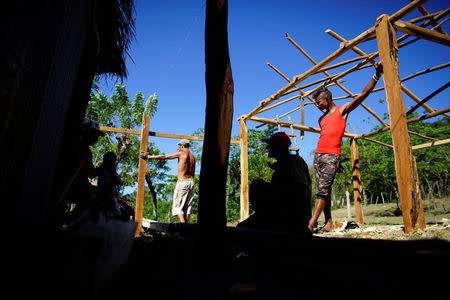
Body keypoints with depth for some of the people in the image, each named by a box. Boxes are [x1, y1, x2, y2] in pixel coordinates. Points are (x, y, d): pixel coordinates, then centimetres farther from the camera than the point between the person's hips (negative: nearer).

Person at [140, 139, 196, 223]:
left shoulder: (181, 153, -4)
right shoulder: (192, 157, 16)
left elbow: (164, 157, -2)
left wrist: (149, 156, 6)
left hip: (182, 182, -7)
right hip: (191, 182, 7)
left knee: (178, 206, -5)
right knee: (187, 206, 10)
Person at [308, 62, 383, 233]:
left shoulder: (342, 111, 6)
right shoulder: (321, 119, 24)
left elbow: (362, 96, -3)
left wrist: (376, 76, -12)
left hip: (332, 156, -7)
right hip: (318, 155, 7)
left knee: (323, 190, -14)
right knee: (324, 191, 3)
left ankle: (311, 224, -18)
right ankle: (329, 224, 7)